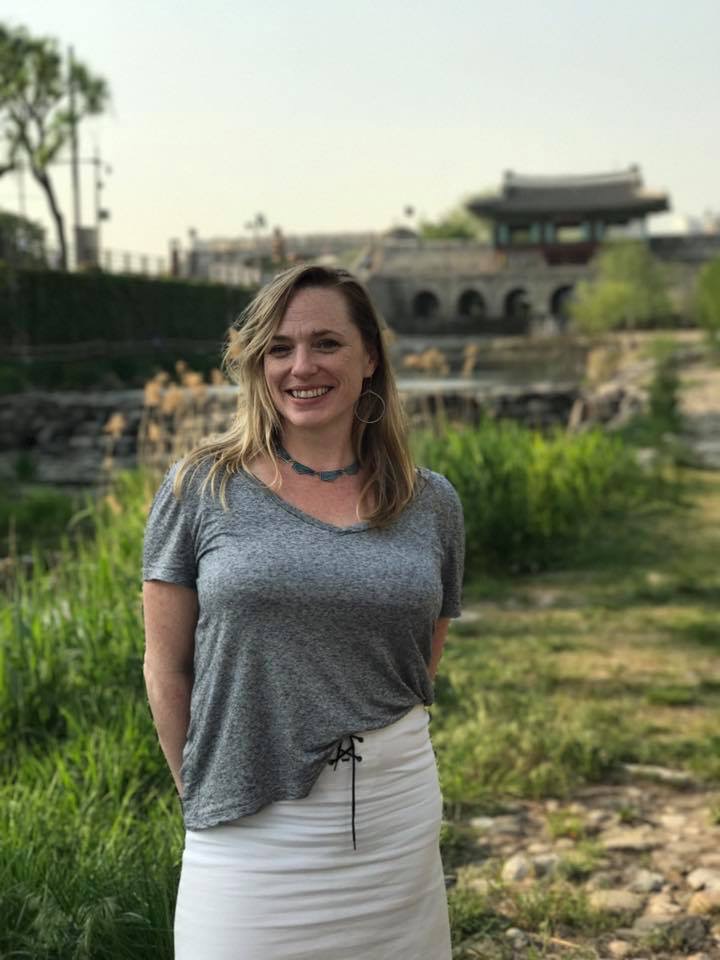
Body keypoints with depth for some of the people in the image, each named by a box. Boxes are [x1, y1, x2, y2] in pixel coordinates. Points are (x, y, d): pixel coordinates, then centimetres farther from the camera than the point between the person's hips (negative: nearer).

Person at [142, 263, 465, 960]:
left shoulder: (432, 504, 3)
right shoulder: (200, 488, -4)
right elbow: (167, 668, 1)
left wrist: (376, 754, 11)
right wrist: (203, 797, 4)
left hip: (396, 822, 3)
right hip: (249, 826, -2)